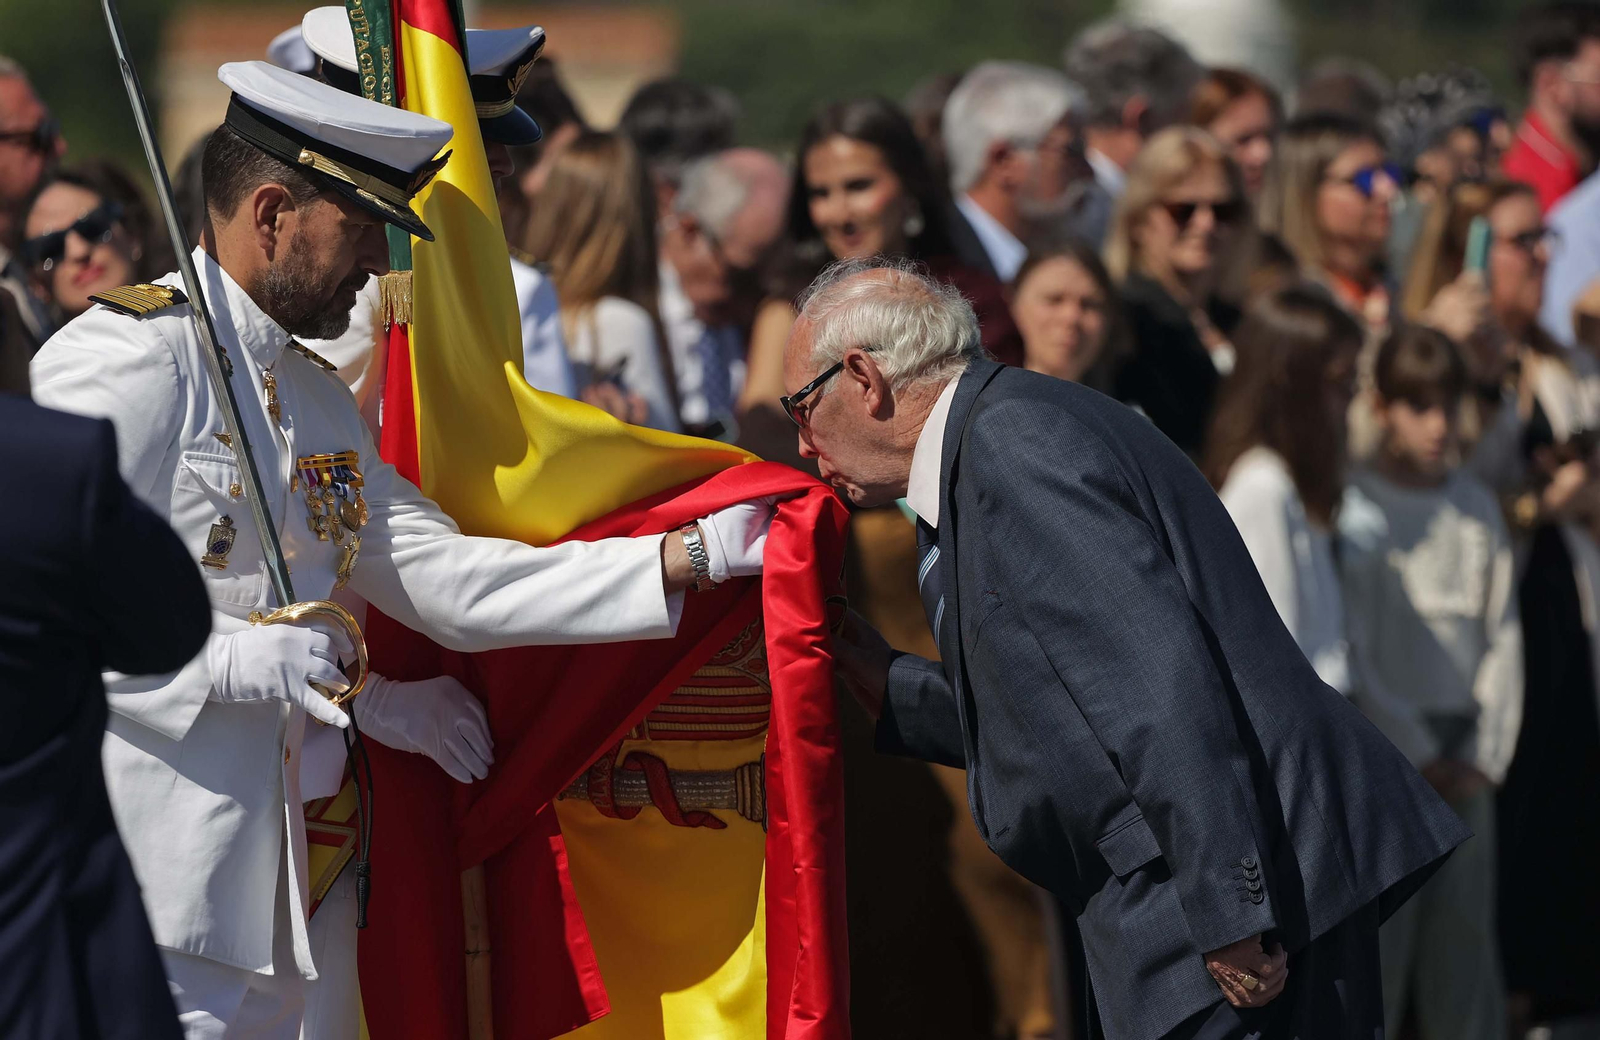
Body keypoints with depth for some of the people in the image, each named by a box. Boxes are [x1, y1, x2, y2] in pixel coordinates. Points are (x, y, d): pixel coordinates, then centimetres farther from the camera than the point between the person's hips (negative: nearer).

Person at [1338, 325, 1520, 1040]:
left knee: (1466, 935, 4)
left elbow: (1504, 639, 10)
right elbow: (1351, 652, -8)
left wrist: (1486, 757, -1)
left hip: (1463, 768, 4)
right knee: (1378, 935, -8)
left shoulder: (1478, 507, 10)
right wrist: (1418, 755, -9)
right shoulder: (1355, 510, -5)